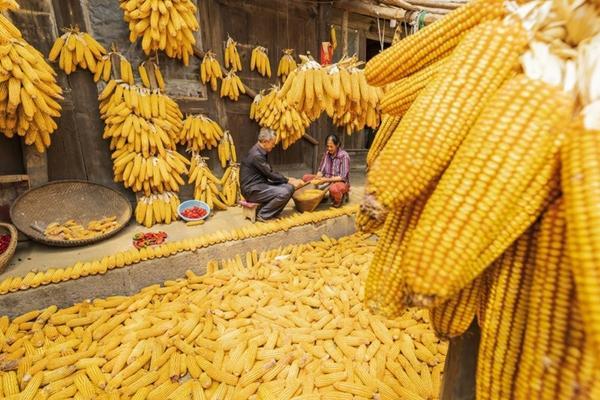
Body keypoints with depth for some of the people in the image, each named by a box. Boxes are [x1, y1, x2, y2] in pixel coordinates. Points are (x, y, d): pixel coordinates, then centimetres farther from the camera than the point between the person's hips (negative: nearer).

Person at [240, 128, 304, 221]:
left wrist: (287, 179, 5)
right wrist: (288, 181, -7)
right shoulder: (256, 155, -21)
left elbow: (271, 172, 16)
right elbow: (270, 175, -18)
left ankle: (272, 213, 7)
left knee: (289, 188, -2)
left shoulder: (263, 152, 10)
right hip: (252, 189, -9)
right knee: (284, 192, -24)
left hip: (260, 184, 9)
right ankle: (262, 214, -7)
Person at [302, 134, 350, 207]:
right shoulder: (326, 154, 2)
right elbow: (321, 170, 3)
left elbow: (342, 177, -19)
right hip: (327, 181, 6)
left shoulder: (344, 156, -15)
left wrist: (327, 180, -29)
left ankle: (341, 196, -7)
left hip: (341, 183, -5)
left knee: (333, 188, -43)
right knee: (306, 177, -10)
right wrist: (317, 178, -20)